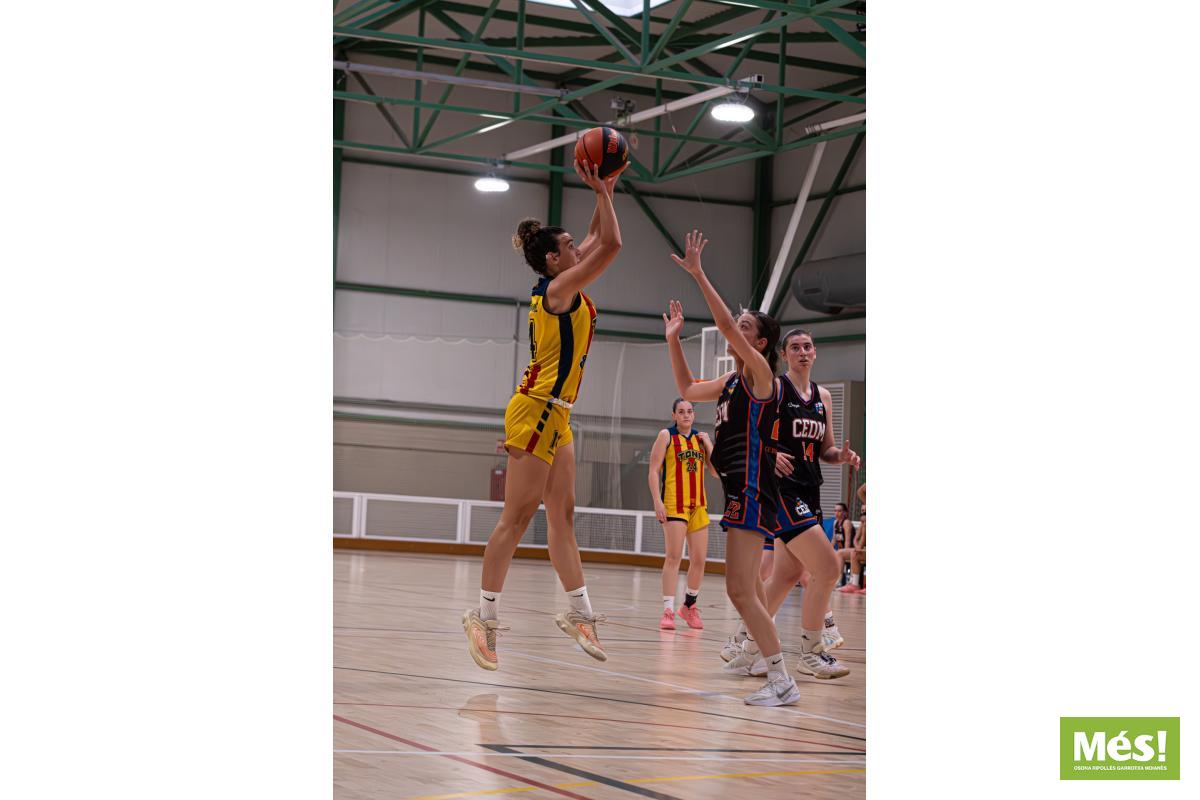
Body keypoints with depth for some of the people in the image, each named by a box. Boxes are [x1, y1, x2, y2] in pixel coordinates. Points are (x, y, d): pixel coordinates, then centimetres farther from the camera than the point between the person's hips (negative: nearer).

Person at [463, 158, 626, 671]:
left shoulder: (562, 289, 12)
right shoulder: (559, 289, -13)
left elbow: (599, 241, 26)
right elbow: (611, 244, -17)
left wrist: (606, 192, 17)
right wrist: (601, 192, -8)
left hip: (555, 416, 10)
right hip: (537, 412, -10)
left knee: (562, 517, 10)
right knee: (518, 517, -8)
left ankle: (579, 612, 13)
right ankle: (485, 615, -4)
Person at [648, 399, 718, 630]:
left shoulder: (701, 438, 14)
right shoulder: (667, 435, 0)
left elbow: (716, 471, 10)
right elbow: (653, 471, -5)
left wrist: (708, 444, 0)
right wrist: (657, 501, -15)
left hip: (698, 504, 5)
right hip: (674, 504, -5)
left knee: (699, 559, 6)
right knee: (674, 557, -12)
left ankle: (689, 606, 24)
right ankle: (668, 611, -12)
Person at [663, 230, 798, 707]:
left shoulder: (760, 373, -7)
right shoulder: (733, 381, 17)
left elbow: (726, 326, -20)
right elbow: (688, 391, 32)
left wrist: (697, 274, -20)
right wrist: (673, 340, 25)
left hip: (752, 491, -10)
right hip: (739, 491, 10)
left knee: (741, 591, -14)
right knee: (742, 591, 11)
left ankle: (782, 681, -11)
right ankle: (777, 677, 18)